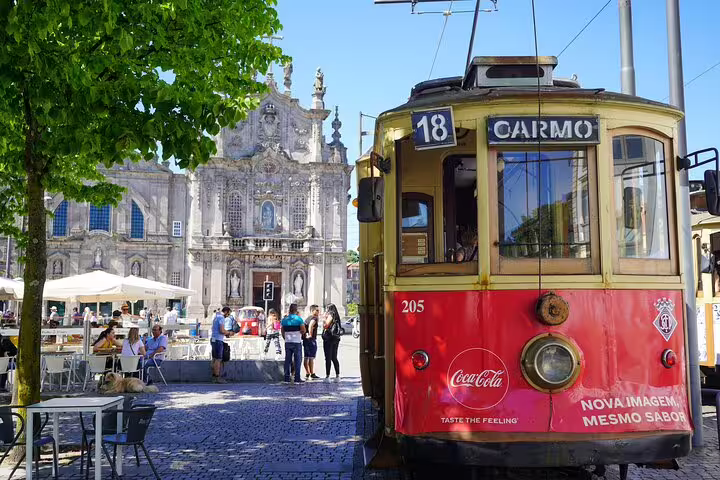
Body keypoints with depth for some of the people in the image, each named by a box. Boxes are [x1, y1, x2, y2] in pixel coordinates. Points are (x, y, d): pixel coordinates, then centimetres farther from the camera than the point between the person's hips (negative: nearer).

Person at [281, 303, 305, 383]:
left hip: (287, 342, 4)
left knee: (287, 360, 9)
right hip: (297, 342, -4)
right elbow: (303, 330, -12)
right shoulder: (299, 319, -8)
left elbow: (282, 331, 11)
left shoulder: (284, 319, 6)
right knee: (297, 360, 1)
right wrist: (300, 334, 8)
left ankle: (287, 378, 9)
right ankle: (297, 378, -2)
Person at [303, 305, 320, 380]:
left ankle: (307, 374, 16)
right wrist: (310, 335, -22)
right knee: (311, 357, -5)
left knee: (306, 357, 10)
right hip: (311, 340, -9)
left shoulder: (307, 318, 17)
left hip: (305, 340, 9)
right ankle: (312, 374, -2)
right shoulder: (314, 318, -11)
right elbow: (311, 325, -31)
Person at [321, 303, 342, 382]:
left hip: (328, 339, -8)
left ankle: (327, 376, -5)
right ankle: (337, 375, 13)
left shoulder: (330, 316, -9)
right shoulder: (336, 317, 14)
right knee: (334, 358, 13)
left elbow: (325, 326, -14)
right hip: (336, 339, 8)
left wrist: (324, 318, 1)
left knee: (328, 358, -5)